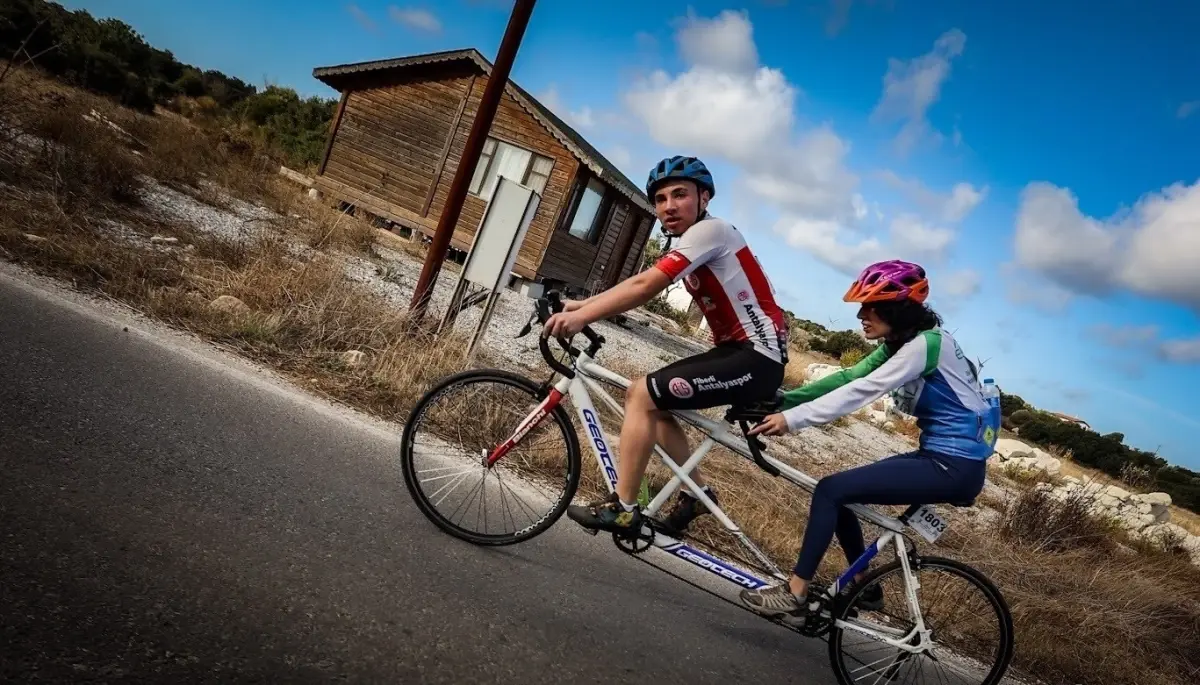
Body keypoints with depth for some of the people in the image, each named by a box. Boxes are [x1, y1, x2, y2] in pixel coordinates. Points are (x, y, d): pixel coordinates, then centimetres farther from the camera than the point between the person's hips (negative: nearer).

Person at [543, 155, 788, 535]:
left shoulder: (710, 230, -14)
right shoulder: (688, 245, 16)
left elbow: (644, 286, -24)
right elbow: (641, 285, 8)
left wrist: (581, 316, -26)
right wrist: (580, 304, -2)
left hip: (757, 358, -10)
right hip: (736, 351, 10)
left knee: (641, 395, -13)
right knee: (650, 397, 11)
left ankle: (623, 509, -4)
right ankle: (696, 492, 19)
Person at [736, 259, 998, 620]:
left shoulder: (926, 342, -18)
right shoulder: (899, 344, 10)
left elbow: (862, 391, -27)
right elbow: (847, 378, 3)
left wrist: (792, 418, -30)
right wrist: (783, 398, -7)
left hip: (956, 466, -9)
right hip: (938, 456, 9)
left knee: (831, 490, -15)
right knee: (840, 492, 9)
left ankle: (794, 594, -7)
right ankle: (864, 588, 22)